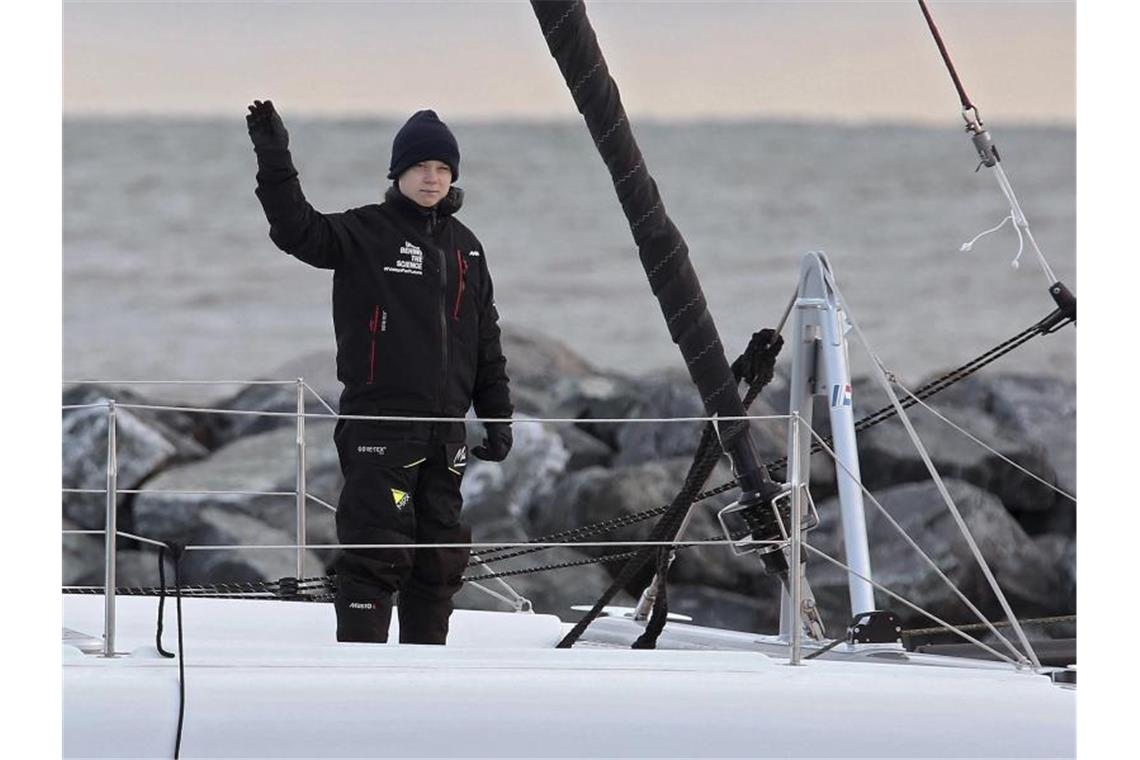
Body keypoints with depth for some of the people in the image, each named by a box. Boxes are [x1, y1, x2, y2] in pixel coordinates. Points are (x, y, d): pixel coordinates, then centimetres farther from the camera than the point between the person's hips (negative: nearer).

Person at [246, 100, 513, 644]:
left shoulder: (464, 247, 15)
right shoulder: (367, 233, -1)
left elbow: (486, 340, 20)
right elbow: (299, 231, -18)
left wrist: (498, 415, 16)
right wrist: (275, 161, -30)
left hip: (445, 427, 6)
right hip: (379, 422, -6)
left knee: (441, 556, 8)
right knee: (374, 553, -10)